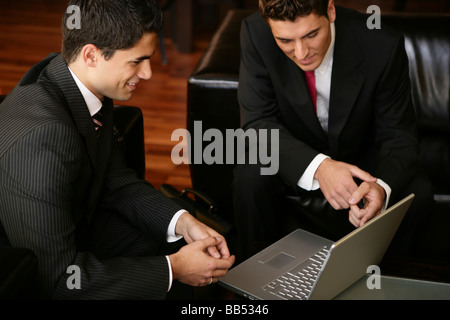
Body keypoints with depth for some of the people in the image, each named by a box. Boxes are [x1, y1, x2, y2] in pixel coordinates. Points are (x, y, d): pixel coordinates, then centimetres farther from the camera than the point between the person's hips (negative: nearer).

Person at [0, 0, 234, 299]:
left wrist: (183, 221, -10)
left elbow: (116, 180, 4)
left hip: (71, 228, 8)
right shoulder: (40, 138, -35)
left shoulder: (85, 84, -8)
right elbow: (56, 278, -31)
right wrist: (172, 269, -25)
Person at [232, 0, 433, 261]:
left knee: (416, 193, -26)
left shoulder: (382, 46, -25)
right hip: (296, 158, 0)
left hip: (361, 158, 0)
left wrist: (381, 188, -41)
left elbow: (398, 135, -18)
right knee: (250, 174, -29)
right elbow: (258, 122, -21)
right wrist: (318, 167, -39)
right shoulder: (256, 34, -23)